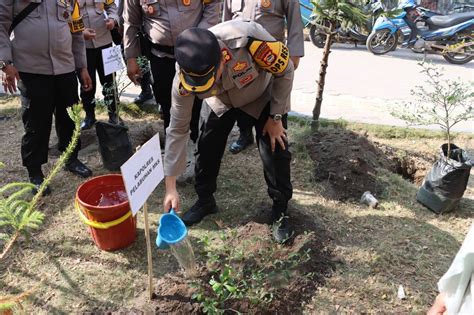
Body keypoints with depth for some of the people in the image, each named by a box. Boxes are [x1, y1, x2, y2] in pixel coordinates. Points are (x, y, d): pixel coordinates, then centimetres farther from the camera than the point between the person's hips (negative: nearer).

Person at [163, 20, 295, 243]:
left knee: (274, 150, -11)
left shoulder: (248, 38, -44)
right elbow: (177, 130, -22)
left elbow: (285, 71, -24)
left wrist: (276, 117, -18)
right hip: (223, 101, 2)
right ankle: (205, 200, 19)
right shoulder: (183, 81, -32)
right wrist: (171, 187, -20)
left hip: (264, 96, -2)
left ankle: (280, 210, 10)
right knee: (207, 147, -6)